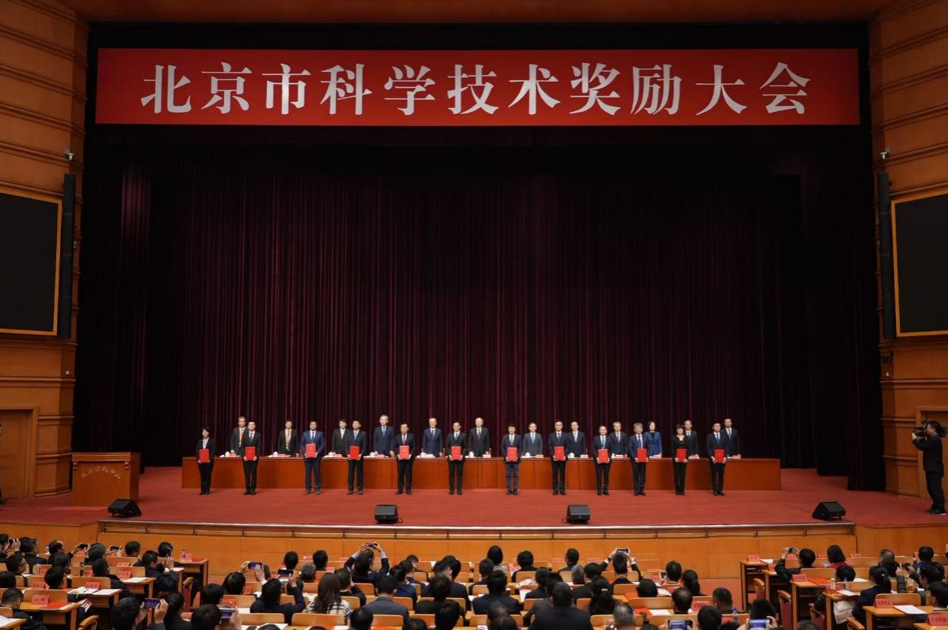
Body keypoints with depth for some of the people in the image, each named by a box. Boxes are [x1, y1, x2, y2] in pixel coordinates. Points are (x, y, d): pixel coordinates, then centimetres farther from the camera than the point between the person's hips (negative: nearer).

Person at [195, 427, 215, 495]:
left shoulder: (212, 441, 1)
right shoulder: (199, 441, 13)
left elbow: (213, 451, -6)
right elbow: (197, 451, 9)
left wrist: (210, 459, -16)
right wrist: (197, 459, -6)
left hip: (209, 461, -3)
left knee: (208, 476, -1)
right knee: (202, 476, 4)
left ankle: (207, 490, 4)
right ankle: (203, 490, 9)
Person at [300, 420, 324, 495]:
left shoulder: (320, 434, 5)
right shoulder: (305, 433, 9)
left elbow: (323, 444, 1)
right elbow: (301, 444, 8)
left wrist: (317, 452, -11)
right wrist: (304, 452, -6)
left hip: (316, 456, -1)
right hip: (307, 456, 1)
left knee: (316, 472, -1)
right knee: (308, 473, 2)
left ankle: (318, 488, 5)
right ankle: (308, 489, 8)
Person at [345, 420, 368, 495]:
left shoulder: (363, 434, 3)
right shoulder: (349, 433, 11)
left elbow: (365, 445, -3)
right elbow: (346, 445, 7)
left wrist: (361, 454, -15)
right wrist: (347, 454, -7)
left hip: (359, 456, -2)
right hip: (350, 456, 2)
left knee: (359, 472, 1)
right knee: (351, 472, 2)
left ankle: (359, 489, 5)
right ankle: (350, 489, 6)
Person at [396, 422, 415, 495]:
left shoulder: (411, 436, 3)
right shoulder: (397, 437, 8)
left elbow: (414, 447, -1)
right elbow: (395, 447, 6)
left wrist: (411, 454, -15)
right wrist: (397, 454, -10)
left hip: (409, 458, -1)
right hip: (400, 458, 1)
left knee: (408, 474, 1)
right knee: (400, 474, 3)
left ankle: (408, 489, 7)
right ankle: (400, 489, 9)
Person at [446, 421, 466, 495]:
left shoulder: (463, 435, 5)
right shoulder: (449, 435, 10)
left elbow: (465, 447, 2)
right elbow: (447, 446, 7)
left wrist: (462, 455, -12)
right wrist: (449, 454, -8)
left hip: (460, 457, -1)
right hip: (451, 457, 1)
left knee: (460, 473, 1)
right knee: (451, 473, 2)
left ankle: (459, 490, 5)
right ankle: (451, 489, 6)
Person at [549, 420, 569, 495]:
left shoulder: (565, 435, 7)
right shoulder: (551, 435, 6)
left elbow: (567, 447, 3)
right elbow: (550, 447, 1)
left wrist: (565, 455, -11)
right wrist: (553, 455, -12)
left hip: (563, 457, 0)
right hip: (554, 457, 0)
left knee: (562, 474, 2)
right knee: (555, 474, 2)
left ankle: (562, 490, 5)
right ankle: (555, 490, 6)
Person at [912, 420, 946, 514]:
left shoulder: (935, 439, -18)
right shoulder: (932, 439, 14)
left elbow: (922, 447, -21)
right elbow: (924, 446, 17)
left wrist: (914, 439, -8)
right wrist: (922, 438, 6)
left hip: (935, 469, -11)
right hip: (932, 468, 11)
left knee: (936, 488, -8)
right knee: (931, 488, 16)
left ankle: (940, 509, -6)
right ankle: (935, 506, 23)